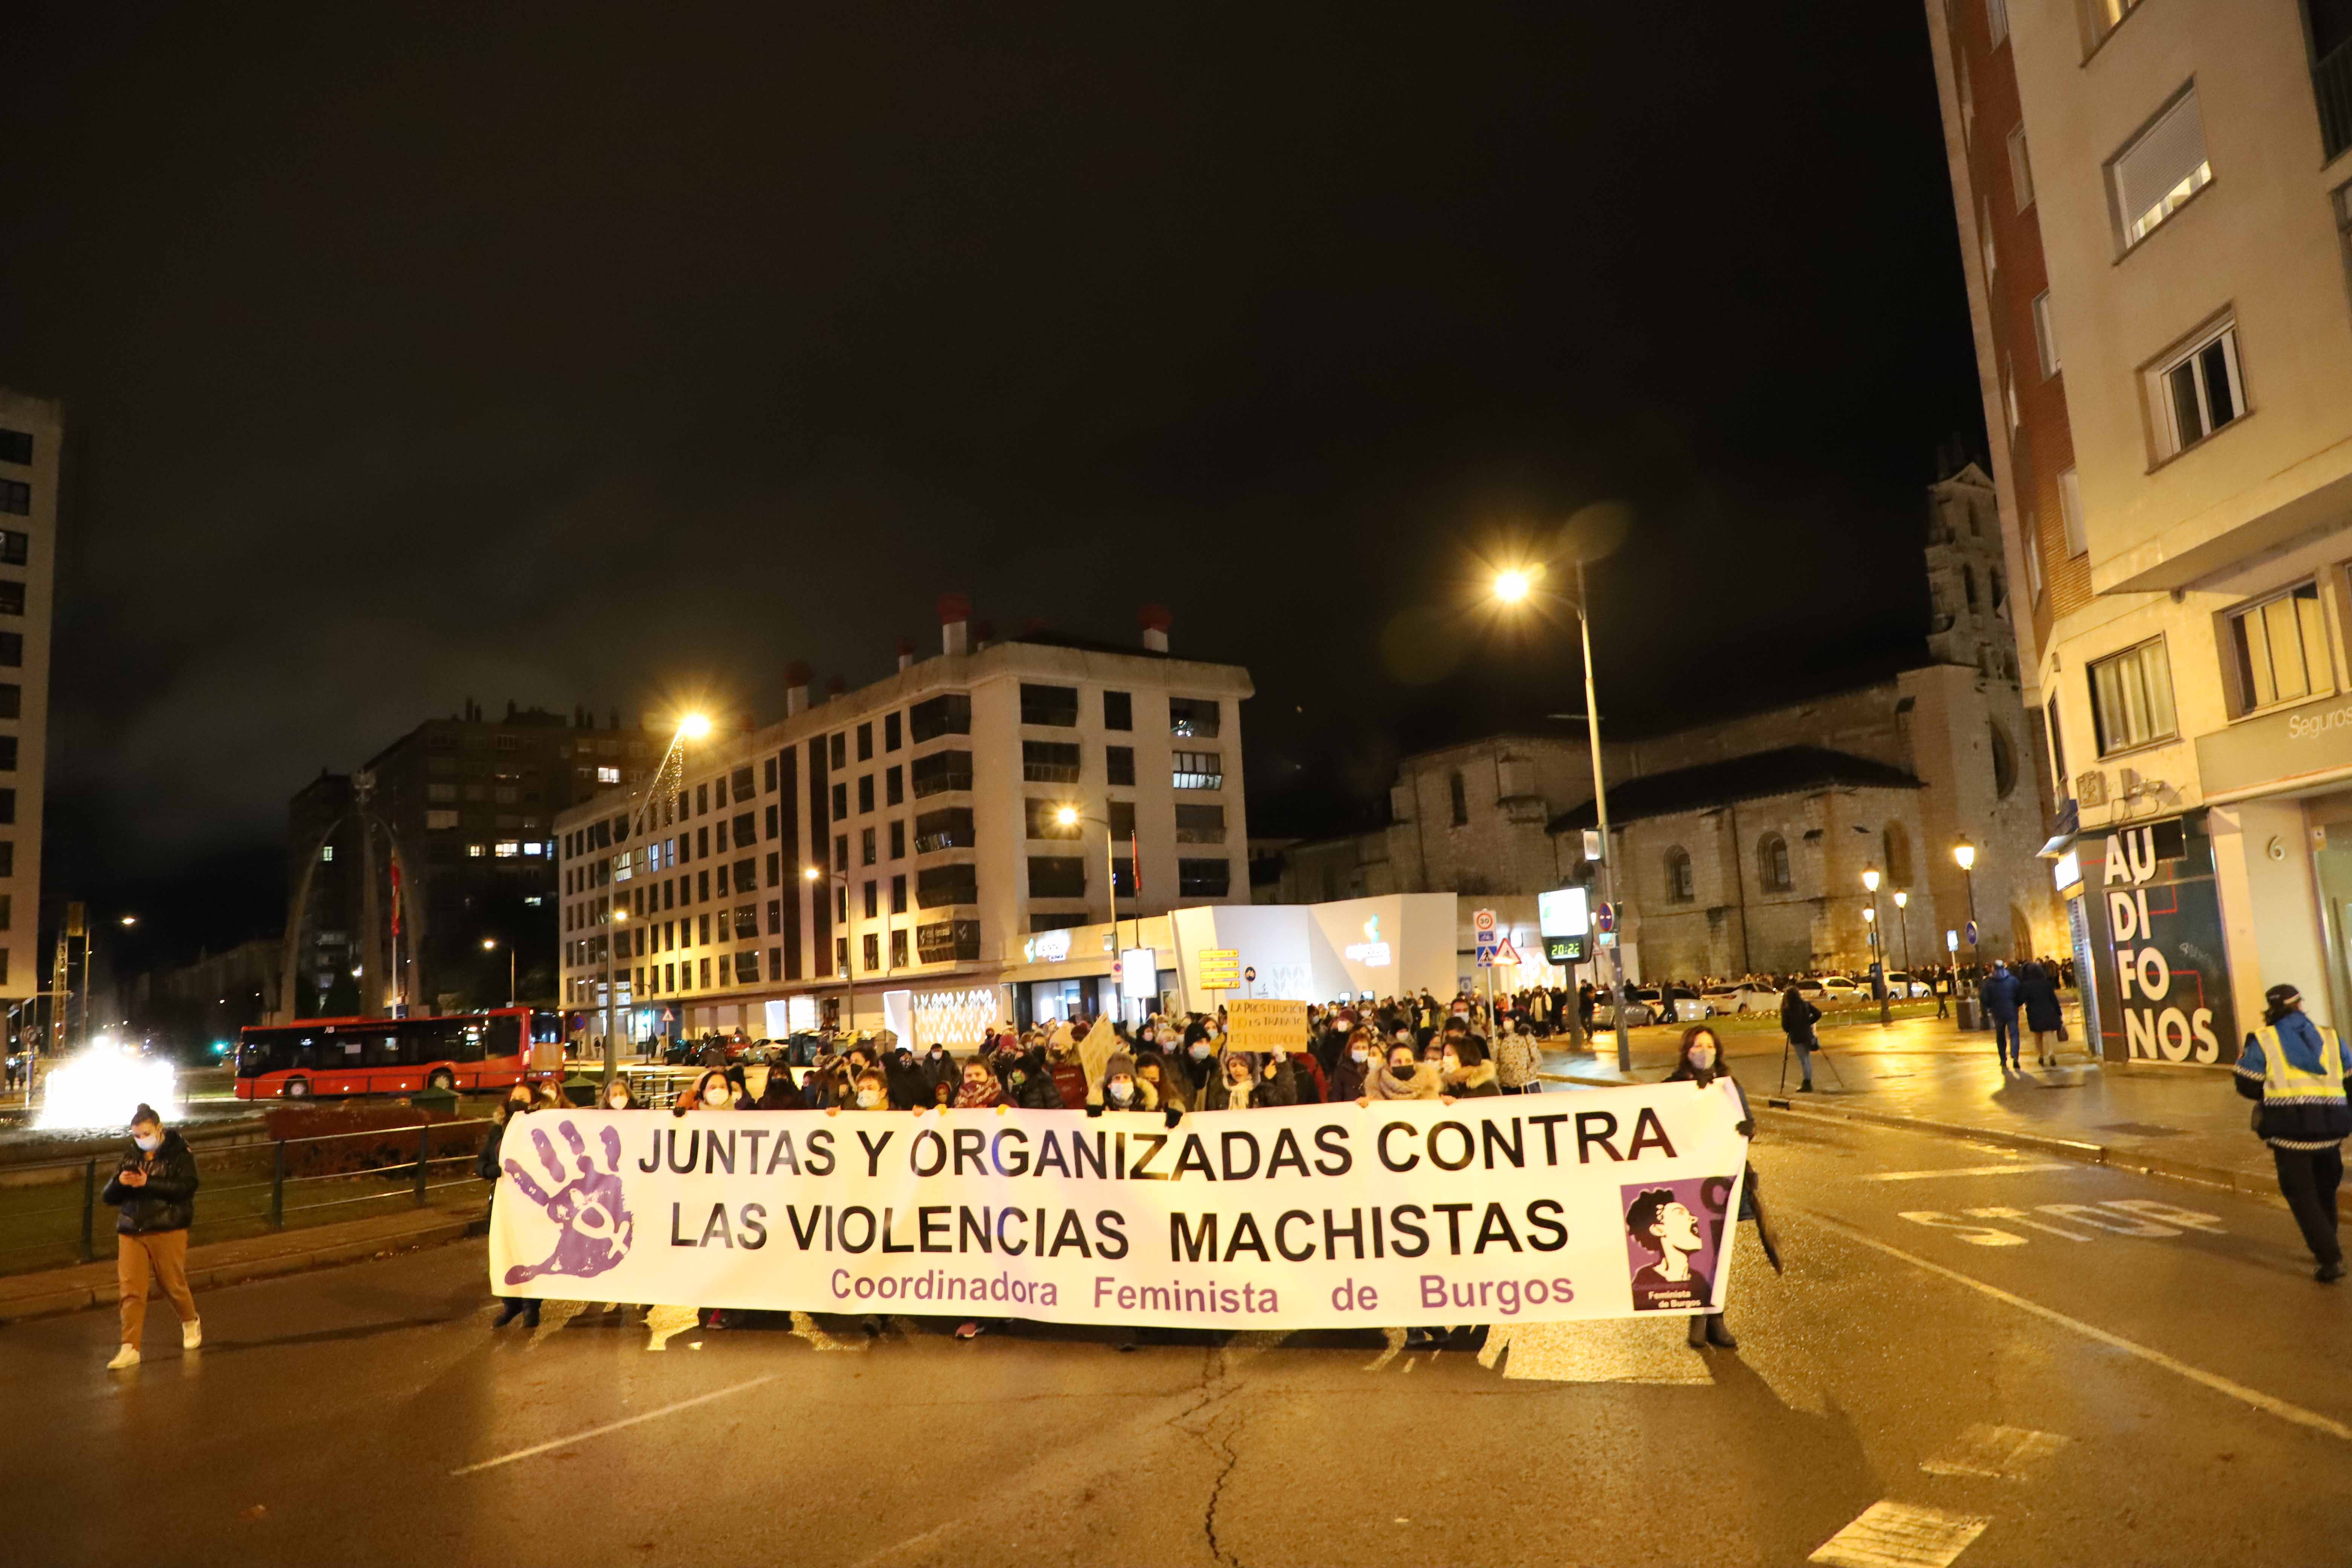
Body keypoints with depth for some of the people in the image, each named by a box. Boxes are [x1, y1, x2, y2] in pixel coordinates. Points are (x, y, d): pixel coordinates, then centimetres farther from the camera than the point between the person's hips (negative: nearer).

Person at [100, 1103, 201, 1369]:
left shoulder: (180, 1154, -2)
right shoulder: (130, 1156, 11)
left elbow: (187, 1188, -16)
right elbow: (110, 1197, 11)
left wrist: (148, 1183, -25)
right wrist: (120, 1182, -12)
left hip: (168, 1230, -4)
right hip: (131, 1231, 4)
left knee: (172, 1284, 4)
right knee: (131, 1290, -4)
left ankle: (191, 1322, 31)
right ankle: (130, 1349, -1)